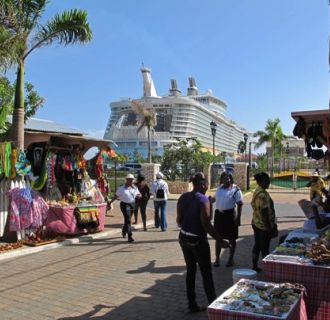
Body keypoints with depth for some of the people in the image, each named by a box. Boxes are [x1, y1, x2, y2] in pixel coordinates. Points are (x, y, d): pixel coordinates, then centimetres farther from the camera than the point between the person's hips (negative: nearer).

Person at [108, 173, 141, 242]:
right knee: (128, 220, -14)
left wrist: (138, 195, -15)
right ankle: (130, 236, -15)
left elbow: (139, 194, 9)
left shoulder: (135, 188, 7)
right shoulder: (121, 188, -4)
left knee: (127, 219, 20)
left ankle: (124, 231, 46)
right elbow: (116, 196, 2)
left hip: (132, 204, 5)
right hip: (124, 205, -5)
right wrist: (110, 202, 2)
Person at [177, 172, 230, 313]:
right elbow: (206, 224, -21)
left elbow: (179, 220, 7)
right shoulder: (203, 199, -18)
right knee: (206, 273, 8)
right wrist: (220, 240, -14)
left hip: (184, 238, 7)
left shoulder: (183, 197, 2)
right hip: (198, 240, -6)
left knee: (190, 271, 16)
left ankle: (192, 304, 24)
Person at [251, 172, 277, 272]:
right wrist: (270, 228, -18)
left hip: (256, 223, 9)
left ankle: (255, 267, 24)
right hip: (263, 226, -9)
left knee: (257, 246, 16)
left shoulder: (257, 192, 8)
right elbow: (264, 213, -24)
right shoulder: (262, 195, -23)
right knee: (265, 249, 1)